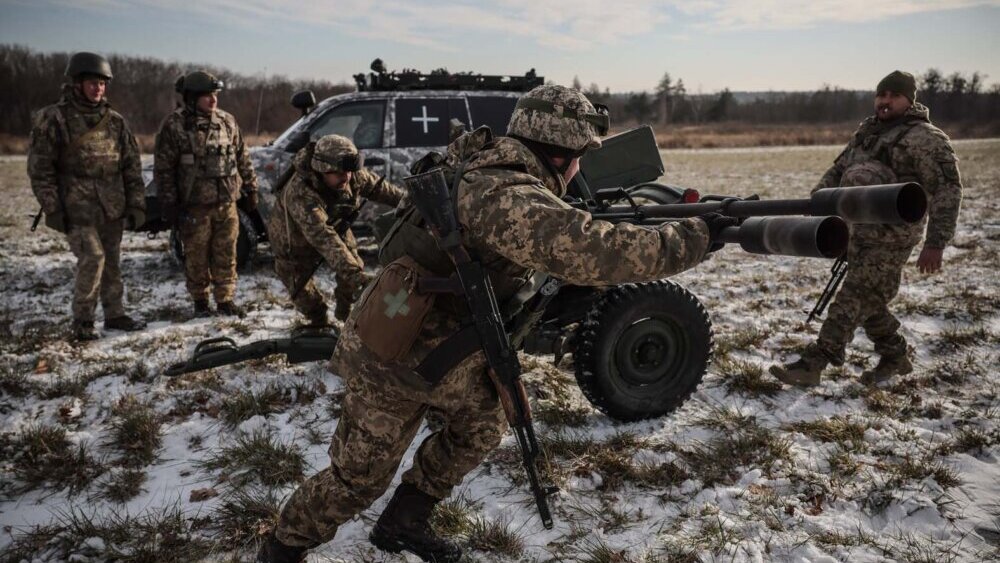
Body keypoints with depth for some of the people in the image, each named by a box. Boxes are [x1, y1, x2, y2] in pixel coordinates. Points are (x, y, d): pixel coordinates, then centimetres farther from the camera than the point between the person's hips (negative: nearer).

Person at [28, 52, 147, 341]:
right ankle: (82, 321, 2)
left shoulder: (115, 121, 8)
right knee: (92, 259, -12)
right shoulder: (54, 119, -4)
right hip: (78, 209, -4)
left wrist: (136, 205, 6)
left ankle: (114, 314, 23)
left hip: (112, 208, 5)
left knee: (112, 262, 11)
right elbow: (40, 168, -4)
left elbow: (132, 165, 10)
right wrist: (52, 209, -8)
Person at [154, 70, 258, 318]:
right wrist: (169, 204, -8)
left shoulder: (227, 121, 9)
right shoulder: (174, 125, -5)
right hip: (194, 206, -3)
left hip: (226, 202, 4)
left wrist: (250, 189, 14)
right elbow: (163, 168, -5)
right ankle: (200, 301, 19)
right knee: (197, 256, 5)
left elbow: (242, 158, 16)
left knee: (226, 254, 7)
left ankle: (225, 300, 17)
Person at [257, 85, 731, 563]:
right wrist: (696, 234, -30)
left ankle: (402, 524, 34)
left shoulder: (488, 169, 2)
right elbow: (590, 252, -41)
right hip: (395, 360, -9)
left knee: (482, 424, 20)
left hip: (433, 347, 9)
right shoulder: (506, 196, -28)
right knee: (360, 478, 7)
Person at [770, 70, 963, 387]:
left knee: (854, 302, -8)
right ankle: (895, 358, 33)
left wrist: (935, 243, -20)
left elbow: (947, 190, -14)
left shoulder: (924, 138, -10)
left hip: (889, 239, -8)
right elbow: (838, 170, 21)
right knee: (868, 303, 16)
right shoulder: (867, 131, 14)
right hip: (857, 233, 8)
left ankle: (813, 364, -7)